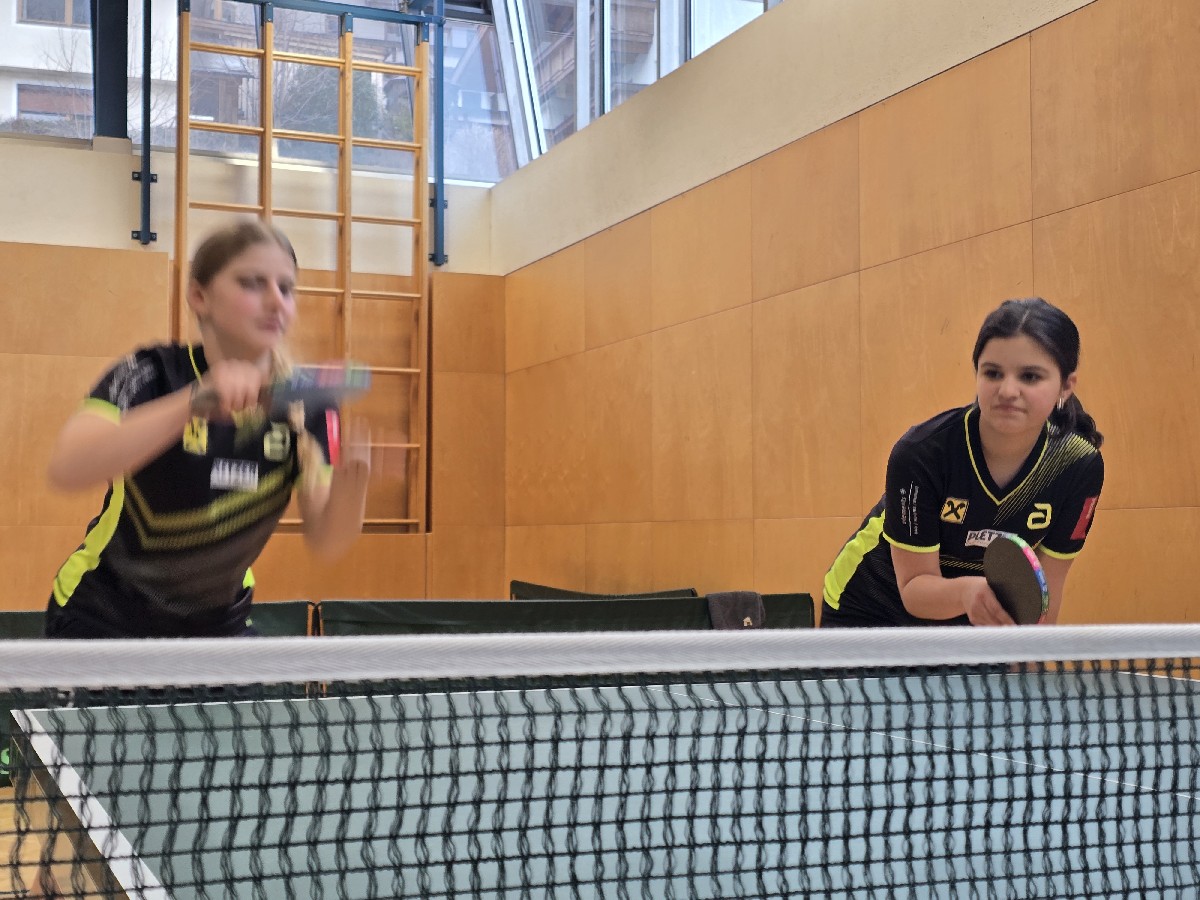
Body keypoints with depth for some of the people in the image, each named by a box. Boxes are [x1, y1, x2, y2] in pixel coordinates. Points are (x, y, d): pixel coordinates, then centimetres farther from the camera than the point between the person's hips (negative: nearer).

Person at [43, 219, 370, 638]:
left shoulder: (306, 404, -10)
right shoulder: (153, 375, -19)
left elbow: (326, 541, -15)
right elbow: (64, 469, -37)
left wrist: (350, 478, -36)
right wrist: (196, 401, -48)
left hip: (218, 623, 4)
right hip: (101, 622, -3)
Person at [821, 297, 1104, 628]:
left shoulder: (1079, 465, -21)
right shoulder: (920, 453, -30)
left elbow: (1046, 590, -11)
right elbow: (914, 585, -26)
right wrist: (966, 591, -46)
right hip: (866, 612, -3)